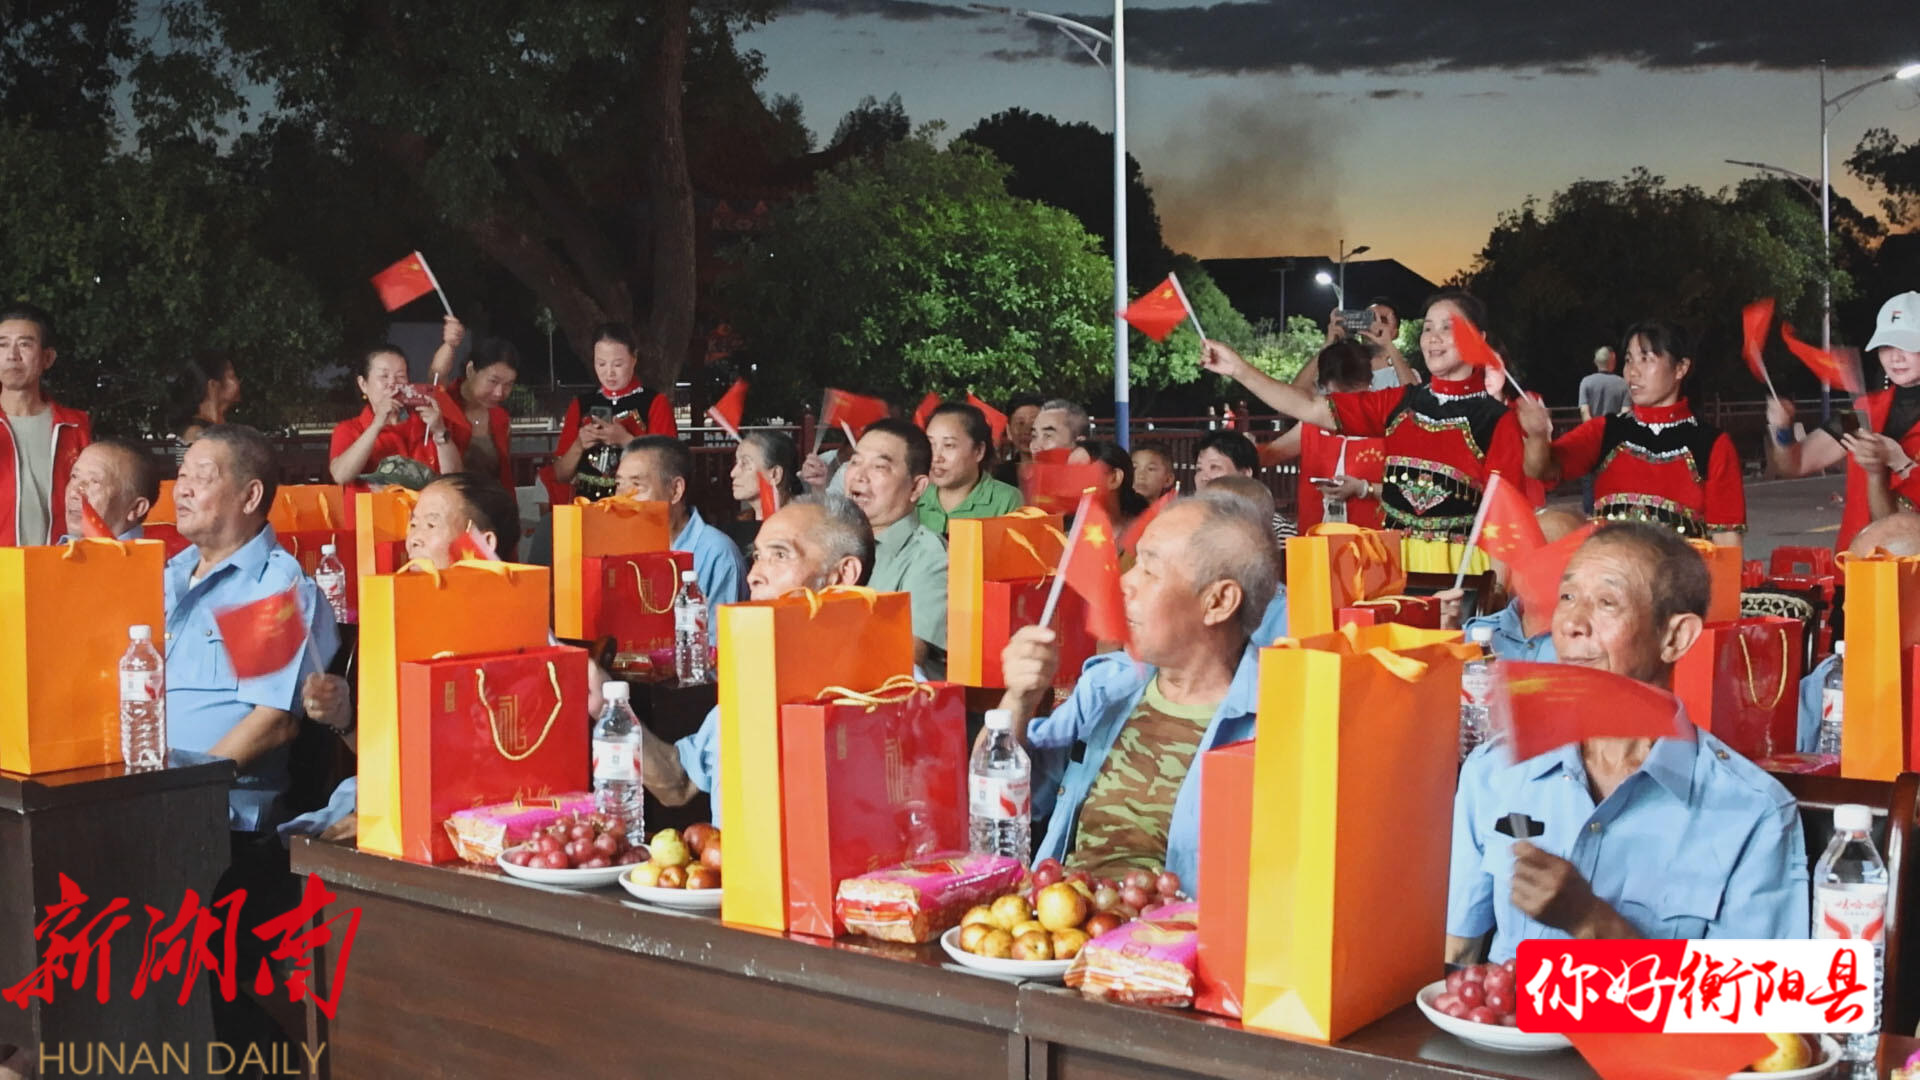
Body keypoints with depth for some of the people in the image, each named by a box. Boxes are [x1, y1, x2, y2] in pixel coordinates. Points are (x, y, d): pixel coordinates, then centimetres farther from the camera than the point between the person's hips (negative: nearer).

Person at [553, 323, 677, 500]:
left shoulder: (655, 402, 3)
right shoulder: (580, 405, 13)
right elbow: (561, 475, 12)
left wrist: (624, 439, -15)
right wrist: (578, 446, -6)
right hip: (588, 504, 3)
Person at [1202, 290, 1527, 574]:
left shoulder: (1497, 418, -3)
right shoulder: (1398, 403, 8)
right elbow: (1310, 409, 4)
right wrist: (1239, 369, -3)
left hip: (1460, 564, -4)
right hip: (1394, 557, 4)